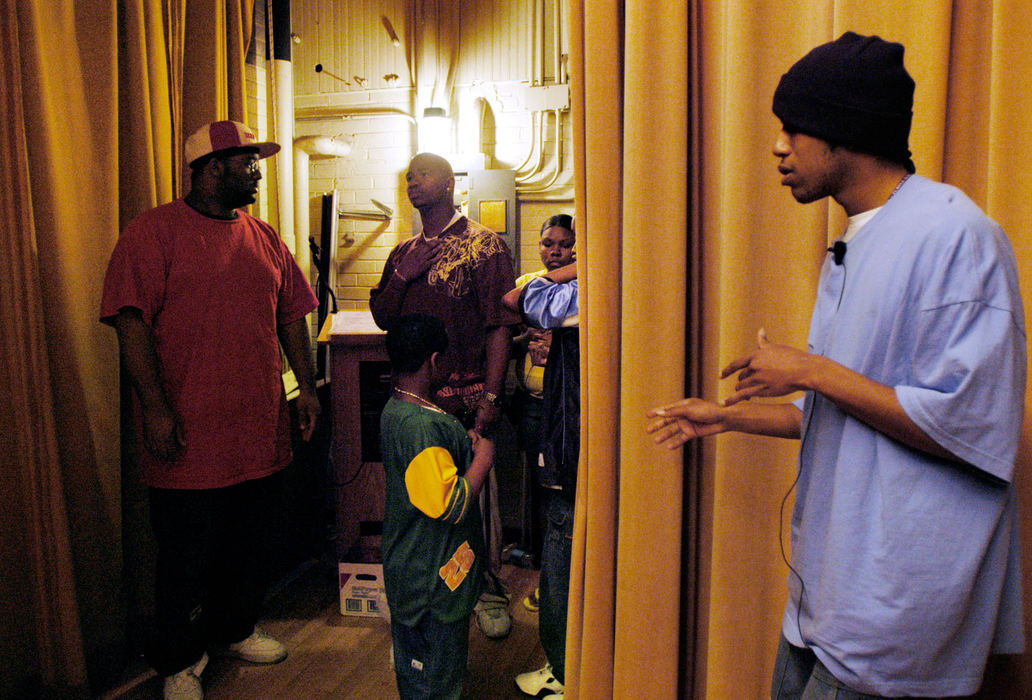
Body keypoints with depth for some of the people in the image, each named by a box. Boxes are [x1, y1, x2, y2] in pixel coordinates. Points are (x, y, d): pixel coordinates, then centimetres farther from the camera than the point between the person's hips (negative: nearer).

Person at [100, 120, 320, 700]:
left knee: (251, 546, 17)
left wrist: (306, 387, 12)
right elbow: (131, 321, -13)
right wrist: (155, 408, -18)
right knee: (187, 559, 7)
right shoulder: (156, 231, -6)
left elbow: (291, 315, 17)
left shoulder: (264, 237, 12)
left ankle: (237, 629, 40)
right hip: (190, 437, -6)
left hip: (261, 430, 6)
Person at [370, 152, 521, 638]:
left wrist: (490, 397, -16)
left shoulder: (484, 245, -2)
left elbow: (499, 326, -8)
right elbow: (382, 317, 13)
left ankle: (488, 592, 19)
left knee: (476, 493, 1)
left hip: (466, 396, -5)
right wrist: (402, 276, -4)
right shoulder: (403, 252, 16)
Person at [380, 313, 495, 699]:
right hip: (434, 576, -10)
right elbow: (449, 506, -29)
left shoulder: (395, 410, 3)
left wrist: (465, 446, 8)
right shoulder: (425, 427, -29)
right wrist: (482, 458, -17)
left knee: (414, 664, 26)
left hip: (408, 563, 10)